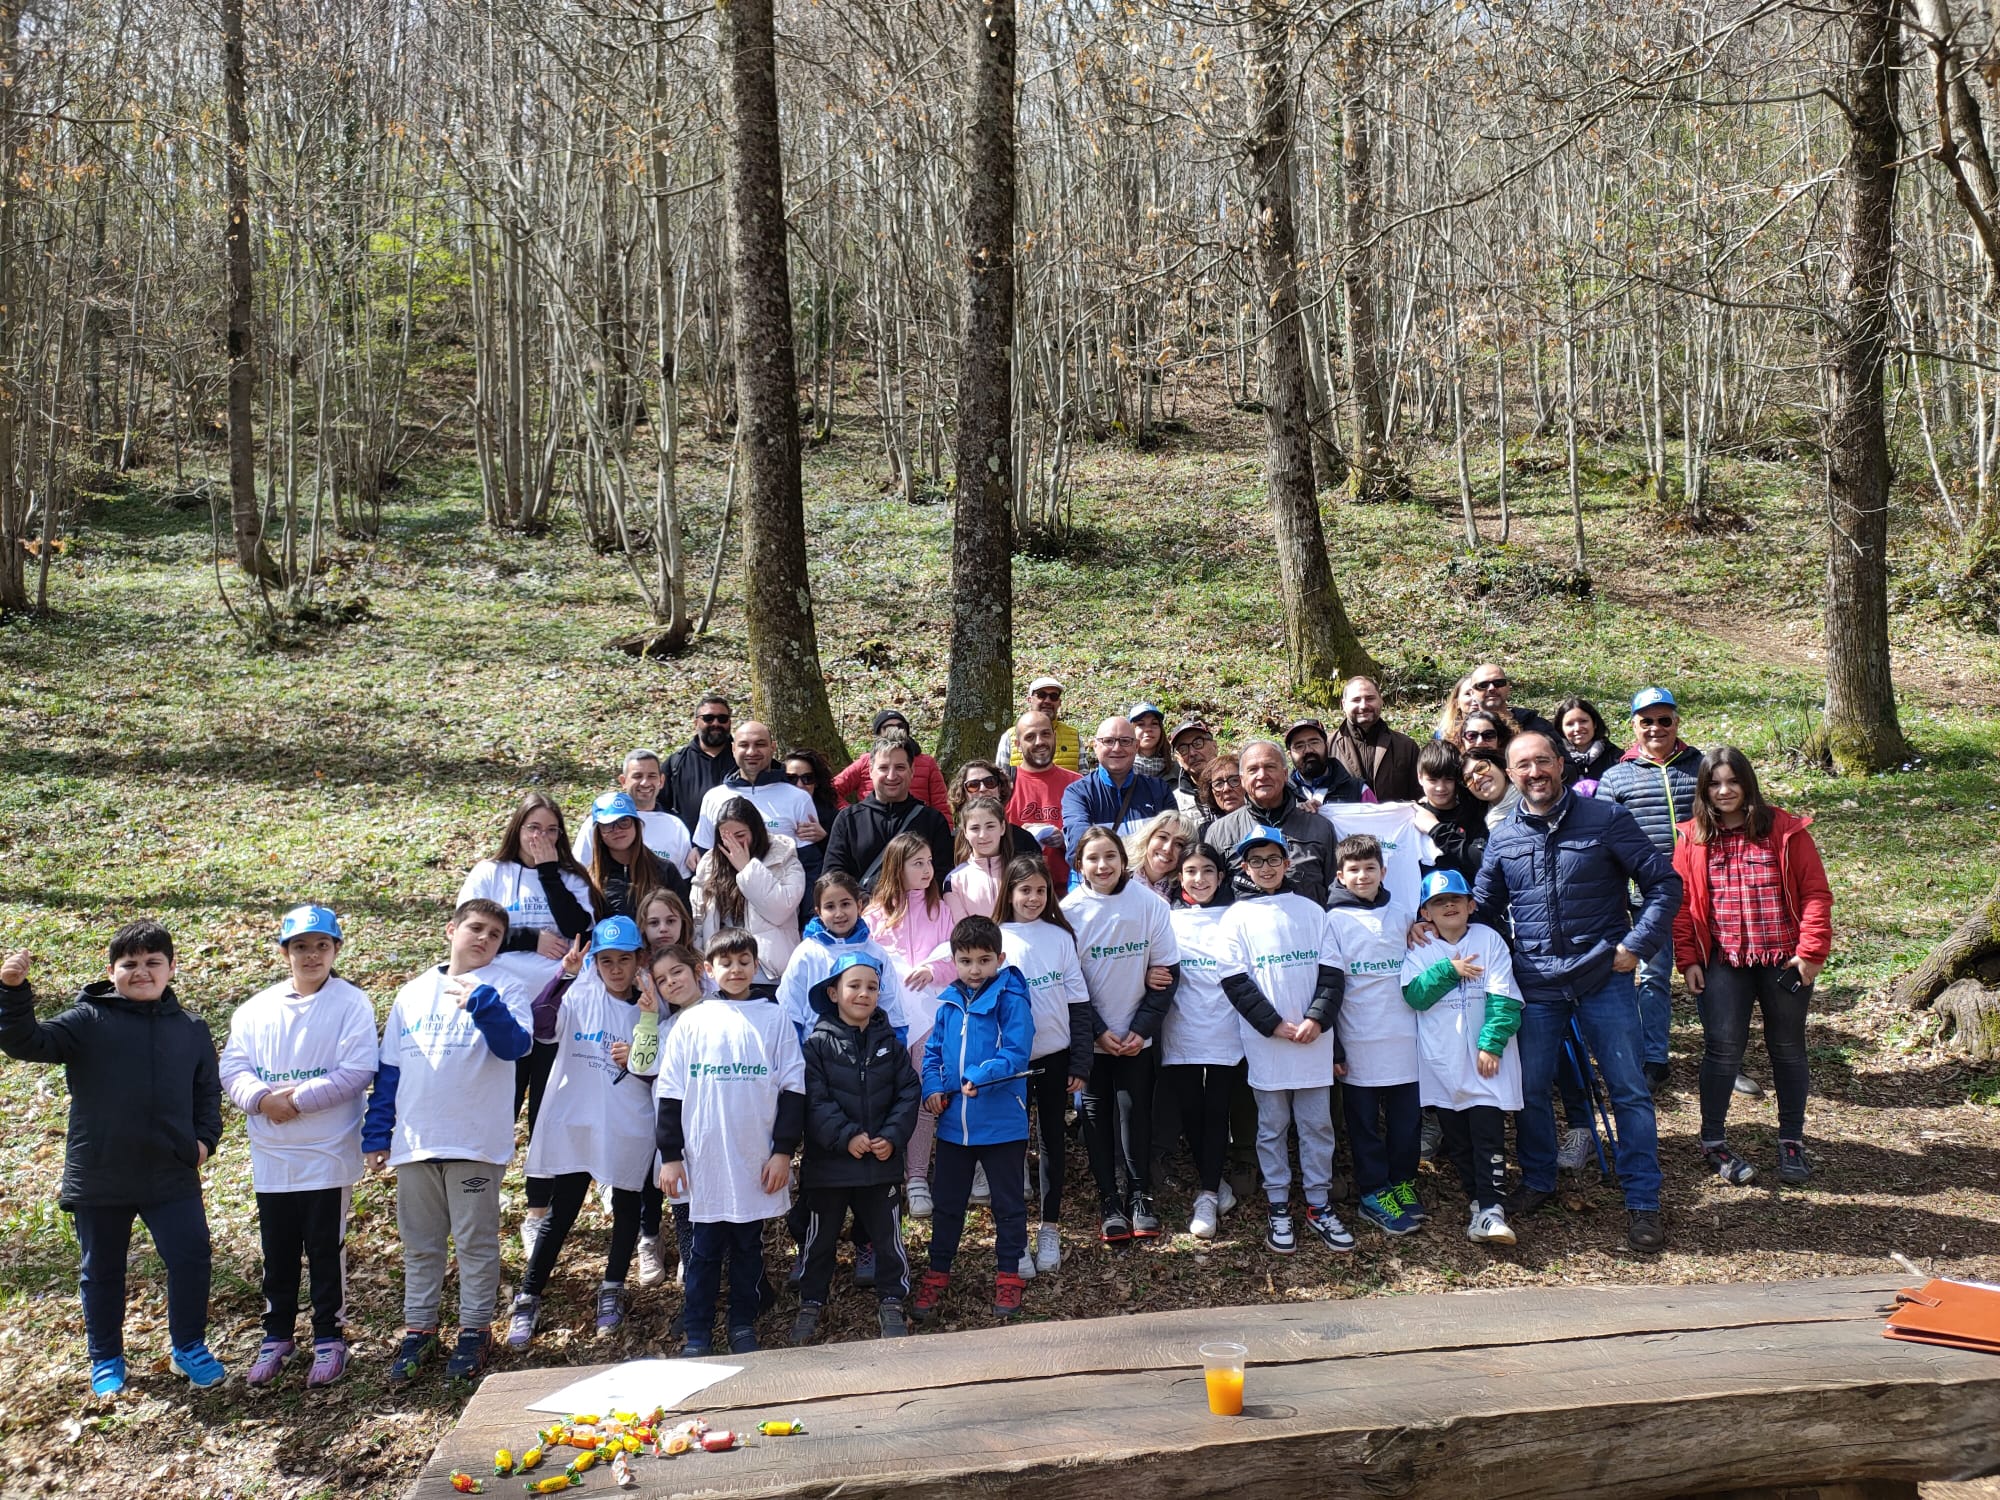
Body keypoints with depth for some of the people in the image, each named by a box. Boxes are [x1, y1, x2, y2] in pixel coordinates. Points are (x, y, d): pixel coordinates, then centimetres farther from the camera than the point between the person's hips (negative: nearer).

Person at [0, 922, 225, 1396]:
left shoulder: (191, 1029, 4)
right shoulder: (87, 1020, -5)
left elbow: (208, 1092, 13)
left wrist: (205, 1138, 0)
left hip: (172, 1175, 1)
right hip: (98, 1176, -1)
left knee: (191, 1258, 0)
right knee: (102, 1272, 13)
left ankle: (189, 1347, 20)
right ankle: (106, 1361, 31)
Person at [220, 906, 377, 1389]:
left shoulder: (351, 1004, -6)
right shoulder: (256, 1009, 8)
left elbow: (357, 1072, -14)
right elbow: (233, 1068, 3)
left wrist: (296, 1099, -18)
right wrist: (262, 1098, -17)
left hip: (328, 1156, -4)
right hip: (271, 1158, 4)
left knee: (326, 1252, 5)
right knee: (277, 1253, 14)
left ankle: (329, 1339, 18)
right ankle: (277, 1336, 29)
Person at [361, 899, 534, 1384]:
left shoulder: (503, 988, -2)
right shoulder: (413, 993, 11)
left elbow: (515, 1045, -18)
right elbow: (388, 1068, 12)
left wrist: (483, 1003, -32)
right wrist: (376, 1134, 9)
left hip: (476, 1142, -4)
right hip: (414, 1142, 4)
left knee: (476, 1242, 5)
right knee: (419, 1243, 14)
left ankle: (475, 1330, 18)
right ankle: (418, 1330, 26)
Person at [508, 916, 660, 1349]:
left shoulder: (651, 1009, 1)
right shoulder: (578, 997, -3)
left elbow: (652, 1073, -1)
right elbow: (539, 1026, -22)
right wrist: (564, 975, -30)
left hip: (630, 1129, 2)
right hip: (575, 1124, -2)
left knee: (627, 1208, 12)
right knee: (561, 1211, 1)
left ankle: (612, 1290, 29)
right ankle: (528, 1300, 11)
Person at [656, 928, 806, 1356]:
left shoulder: (774, 1019, 2)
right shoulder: (691, 1022, 3)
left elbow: (793, 1087, 2)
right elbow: (669, 1092, 3)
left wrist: (784, 1150, -3)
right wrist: (670, 1155, -1)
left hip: (757, 1161, 0)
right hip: (704, 1161, 0)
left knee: (749, 1247, 11)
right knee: (704, 1249, 6)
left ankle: (743, 1327, 24)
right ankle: (698, 1333, 17)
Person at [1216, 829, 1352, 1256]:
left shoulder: (1311, 911, 7)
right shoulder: (1238, 917, 1)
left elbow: (1332, 971, 3)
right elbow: (1235, 980, -5)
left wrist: (1318, 1019, -11)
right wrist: (1275, 1025, -13)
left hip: (1315, 1040, 2)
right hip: (1266, 1044, -2)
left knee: (1318, 1125, 7)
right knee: (1273, 1128, 7)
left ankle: (1319, 1207, 18)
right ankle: (1278, 1211, 16)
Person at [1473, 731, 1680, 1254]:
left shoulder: (1605, 819, -4)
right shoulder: (1502, 836, 5)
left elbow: (1663, 882, -2)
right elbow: (1483, 907, 15)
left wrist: (1637, 943, -9)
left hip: (1603, 976, -2)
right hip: (1535, 983, 3)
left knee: (1629, 1089, 1)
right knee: (1530, 1088, 9)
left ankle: (1642, 1203, 12)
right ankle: (1537, 1181, 30)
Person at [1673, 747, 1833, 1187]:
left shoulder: (1785, 830, -3)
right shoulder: (1692, 838, 1)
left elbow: (1815, 893, -3)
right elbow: (1681, 903, 4)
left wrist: (1811, 952, -10)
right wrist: (1688, 959, -2)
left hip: (1784, 960, 0)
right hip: (1723, 964, 0)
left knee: (1788, 1049, 10)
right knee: (1723, 1049, -2)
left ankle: (1791, 1142, 24)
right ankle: (1713, 1143, 12)